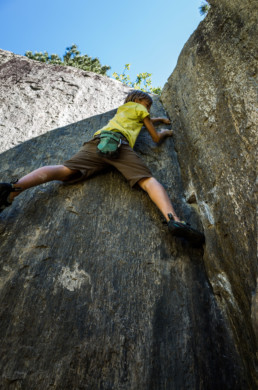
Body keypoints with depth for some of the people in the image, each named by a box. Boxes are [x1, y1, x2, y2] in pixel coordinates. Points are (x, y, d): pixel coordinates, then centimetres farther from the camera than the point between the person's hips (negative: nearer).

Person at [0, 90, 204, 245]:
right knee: (149, 181, -16)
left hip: (98, 140, 6)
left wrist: (161, 119, 77)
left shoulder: (122, 108, 45)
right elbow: (156, 138, 29)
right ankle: (174, 220, -41)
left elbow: (145, 120, 64)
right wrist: (166, 132, 52)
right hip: (119, 142, -5)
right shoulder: (139, 108, 28)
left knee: (64, 170, -14)